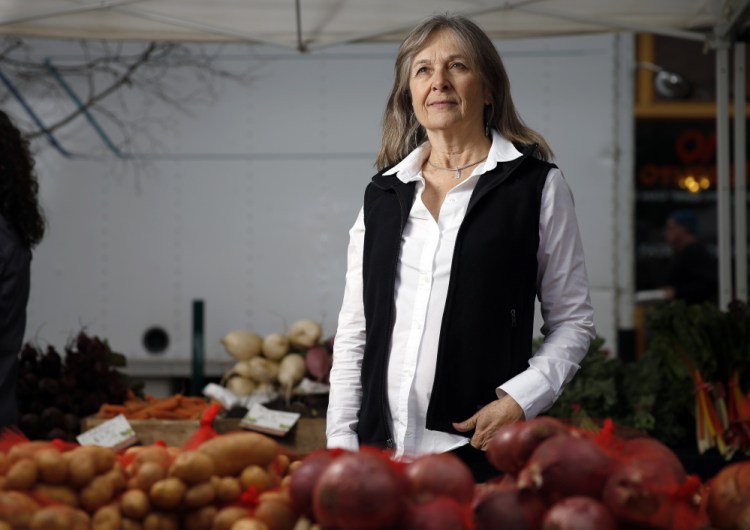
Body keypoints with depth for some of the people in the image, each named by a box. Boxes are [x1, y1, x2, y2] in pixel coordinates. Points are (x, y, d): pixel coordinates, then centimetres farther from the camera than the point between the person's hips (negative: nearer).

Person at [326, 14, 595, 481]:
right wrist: (341, 441, 4)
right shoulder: (382, 195, 12)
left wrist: (520, 399, -11)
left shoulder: (537, 186, 3)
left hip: (482, 447, -3)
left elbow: (573, 321, 4)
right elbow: (353, 331, 12)